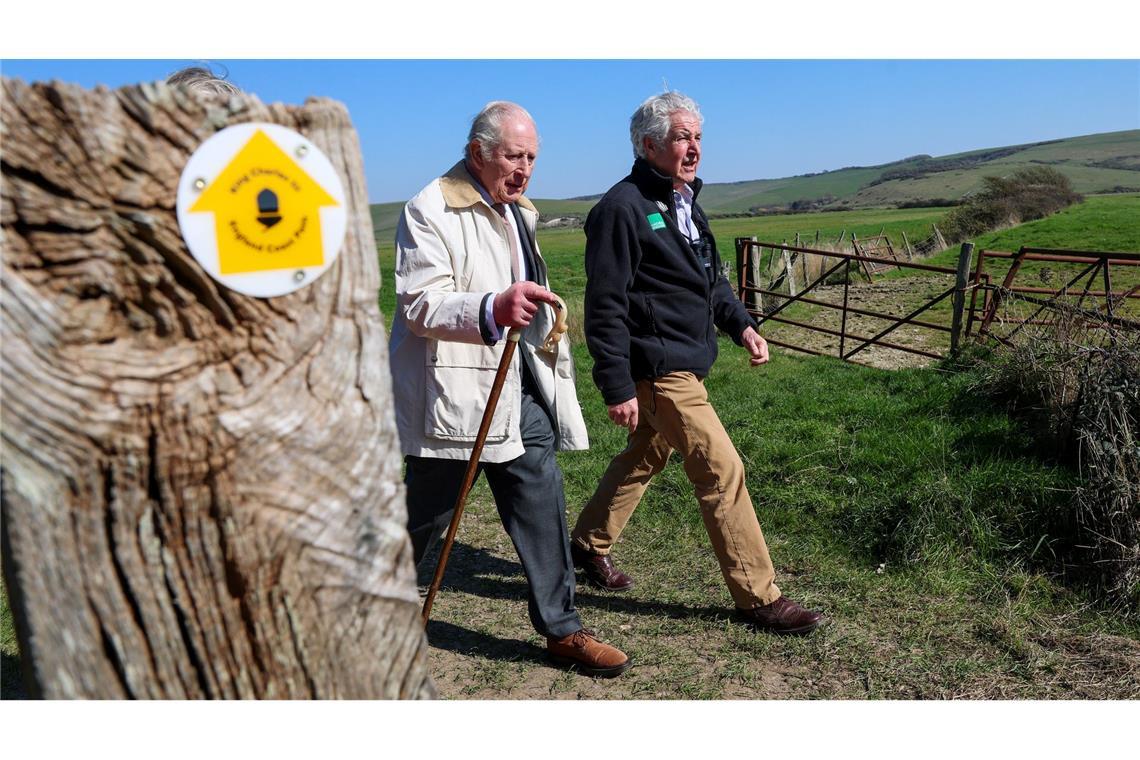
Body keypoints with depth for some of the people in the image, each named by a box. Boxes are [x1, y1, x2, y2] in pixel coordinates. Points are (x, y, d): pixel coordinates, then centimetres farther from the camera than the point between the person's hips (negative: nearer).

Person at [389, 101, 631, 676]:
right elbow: (420, 304, -22)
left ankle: (561, 630, 21)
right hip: (454, 391, -7)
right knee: (422, 515, 7)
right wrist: (494, 309, -38)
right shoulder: (430, 211, -11)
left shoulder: (517, 210, 17)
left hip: (519, 386, 7)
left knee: (542, 502, 7)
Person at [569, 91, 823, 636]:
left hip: (684, 362, 10)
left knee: (644, 459, 20)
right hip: (657, 368, -10)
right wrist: (618, 387, -20)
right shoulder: (623, 208, -15)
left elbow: (711, 279, 24)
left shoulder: (685, 203, 15)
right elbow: (605, 306, -18)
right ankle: (758, 597, 8)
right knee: (723, 471, -6)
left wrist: (741, 325, 7)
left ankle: (588, 546, 39)